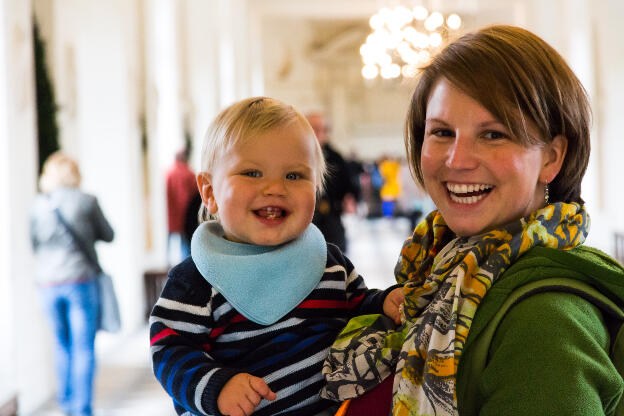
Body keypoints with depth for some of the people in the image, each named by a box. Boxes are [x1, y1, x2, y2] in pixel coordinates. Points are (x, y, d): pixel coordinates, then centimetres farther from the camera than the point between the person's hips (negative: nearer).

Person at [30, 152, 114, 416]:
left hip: (48, 283, 3)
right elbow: (107, 235, 6)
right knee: (83, 348, 1)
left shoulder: (38, 205, 0)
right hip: (80, 280, -3)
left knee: (61, 345, 18)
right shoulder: (86, 201, -6)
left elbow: (33, 244, 9)